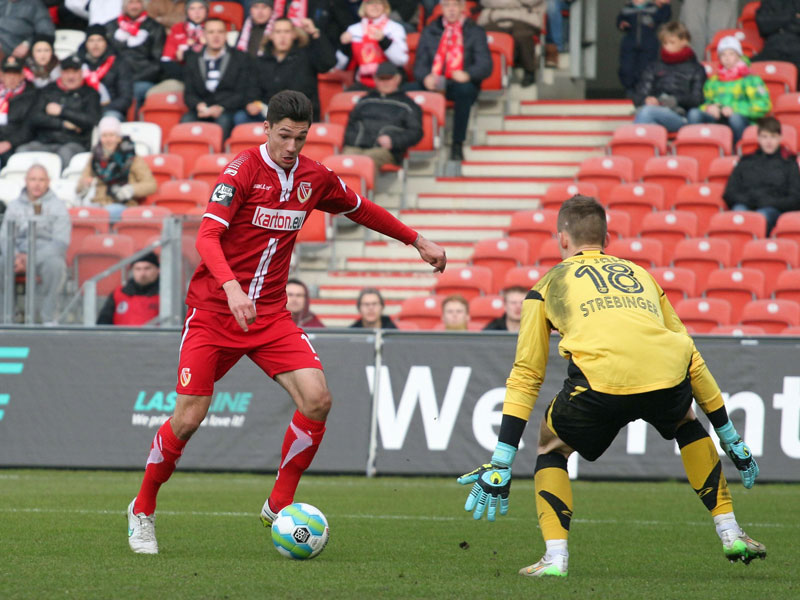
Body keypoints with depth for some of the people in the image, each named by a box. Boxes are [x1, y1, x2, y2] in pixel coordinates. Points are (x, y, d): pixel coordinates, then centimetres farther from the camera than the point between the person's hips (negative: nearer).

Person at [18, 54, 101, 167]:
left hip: (74, 143, -3)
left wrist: (62, 111, -2)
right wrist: (63, 124, -4)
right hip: (45, 143, 3)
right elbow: (35, 118, 7)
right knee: (23, 150, -28)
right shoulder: (48, 91, 18)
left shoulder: (90, 94, 11)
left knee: (66, 152, -40)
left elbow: (92, 120, -5)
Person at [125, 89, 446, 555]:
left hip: (271, 314, 4)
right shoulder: (243, 171, -13)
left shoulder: (314, 178, 4)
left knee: (317, 398, -16)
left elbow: (361, 210, 24)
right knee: (189, 417, -8)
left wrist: (418, 241, 27)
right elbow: (207, 237, -23)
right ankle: (143, 510, 15)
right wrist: (231, 287, -39)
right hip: (214, 310, -4)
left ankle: (279, 504, 1)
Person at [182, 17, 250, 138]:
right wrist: (199, 105, -10)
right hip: (202, 112, 2)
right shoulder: (193, 59, 19)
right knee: (186, 119, -31)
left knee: (224, 120, -37)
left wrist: (221, 108, -13)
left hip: (229, 111, -2)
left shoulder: (241, 59, 12)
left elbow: (241, 93, 4)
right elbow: (189, 93, 13)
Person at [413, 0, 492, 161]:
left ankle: (457, 145, -36)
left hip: (461, 83, -2)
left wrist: (467, 74, -22)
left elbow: (485, 66, 1)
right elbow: (420, 64, 12)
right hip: (433, 84, 2)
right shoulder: (429, 32, 20)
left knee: (465, 90, -40)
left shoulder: (476, 32, 13)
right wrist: (426, 77, -14)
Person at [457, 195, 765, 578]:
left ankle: (555, 556, 9)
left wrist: (501, 463, 24)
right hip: (667, 376, 3)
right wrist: (731, 440, 44)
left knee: (551, 445, 25)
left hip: (602, 382, -3)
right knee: (686, 423, 36)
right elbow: (693, 360, 37)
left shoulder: (550, 283, 27)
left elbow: (526, 375, 23)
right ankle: (730, 534, 32)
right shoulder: (640, 274, 34)